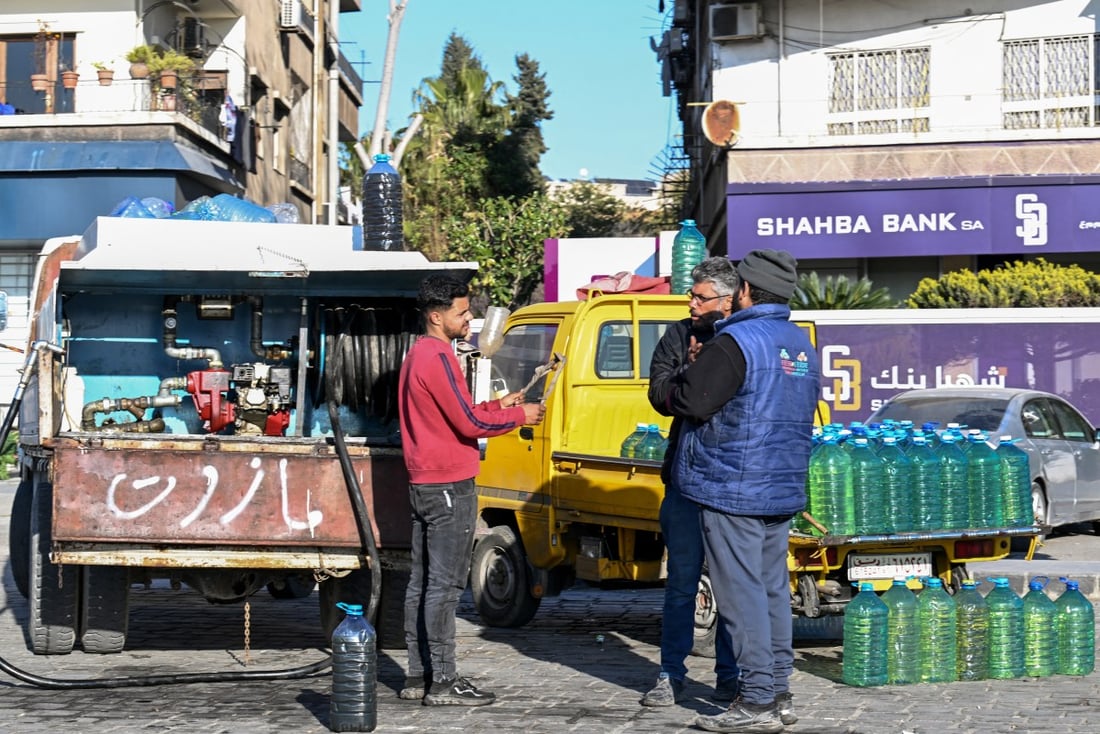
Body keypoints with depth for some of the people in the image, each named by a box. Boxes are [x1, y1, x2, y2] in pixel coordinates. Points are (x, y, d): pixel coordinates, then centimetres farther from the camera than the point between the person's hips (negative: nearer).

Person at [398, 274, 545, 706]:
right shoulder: (438, 358, -16)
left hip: (424, 485, 10)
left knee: (423, 583, 11)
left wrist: (498, 406, 14)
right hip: (449, 487, -10)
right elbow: (469, 424, -18)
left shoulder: (418, 355, 16)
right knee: (445, 586, -8)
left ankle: (418, 675, 14)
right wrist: (519, 416, -5)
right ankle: (443, 682, -7)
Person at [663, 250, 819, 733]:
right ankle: (779, 693, 16)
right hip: (783, 488, 8)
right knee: (774, 588, 13)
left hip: (731, 488, -8)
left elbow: (688, 400, -18)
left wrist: (682, 380, 5)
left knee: (741, 591, -6)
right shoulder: (801, 345, 14)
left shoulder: (736, 342, -15)